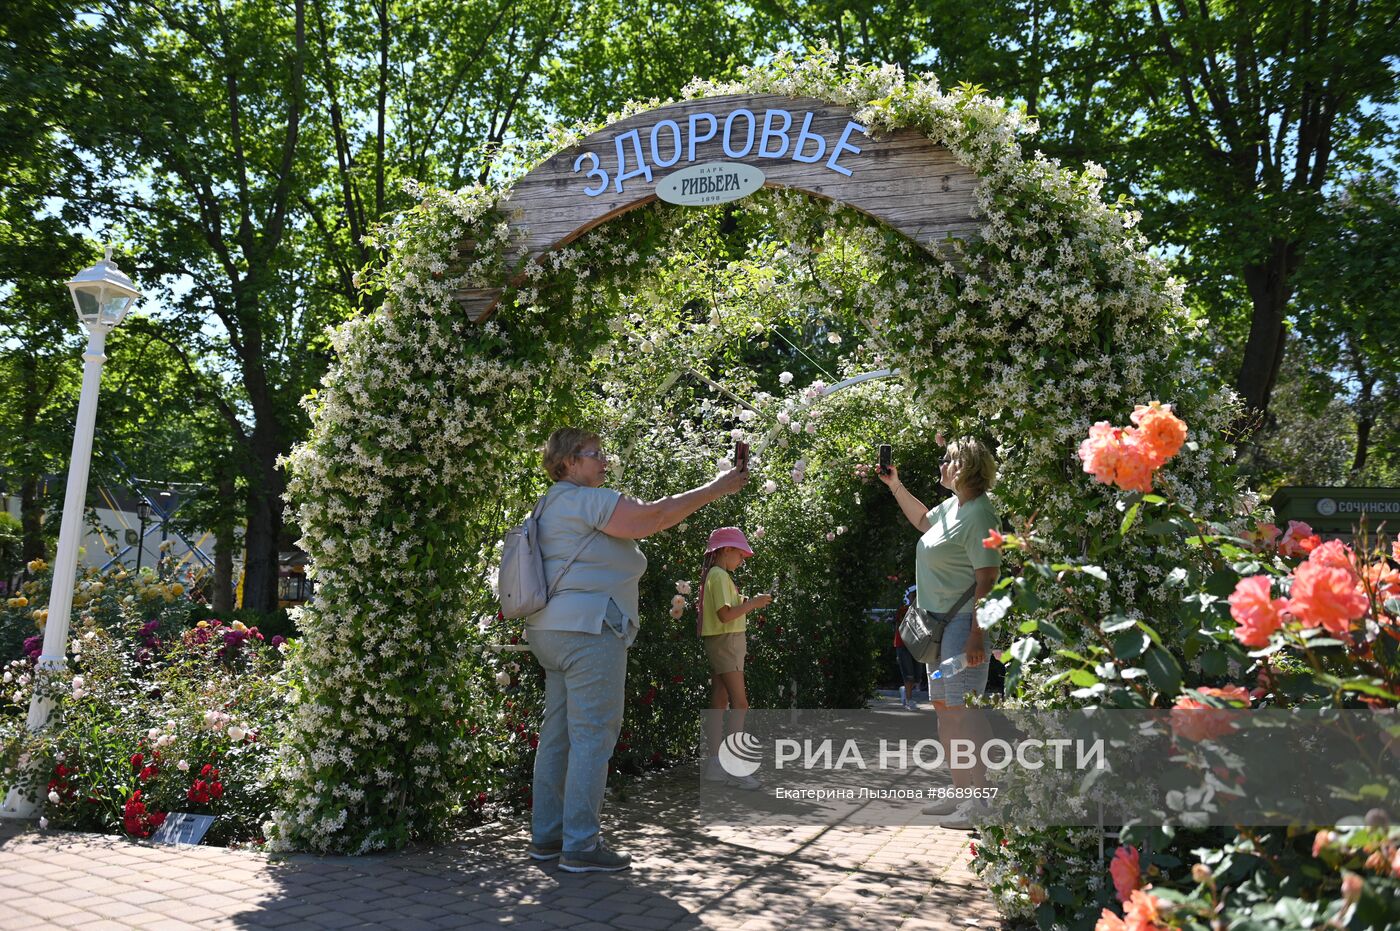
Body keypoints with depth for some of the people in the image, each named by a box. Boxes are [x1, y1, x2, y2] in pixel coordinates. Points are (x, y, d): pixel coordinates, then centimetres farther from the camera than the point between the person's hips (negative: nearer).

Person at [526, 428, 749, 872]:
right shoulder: (586, 500, -11)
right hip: (589, 629, -11)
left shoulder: (555, 504, 22)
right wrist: (716, 488, -10)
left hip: (553, 631, 11)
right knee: (593, 736, -7)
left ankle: (547, 835, 18)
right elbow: (652, 517, -16)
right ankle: (580, 845, -4)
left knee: (558, 733, 12)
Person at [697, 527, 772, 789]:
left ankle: (716, 764, 10)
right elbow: (725, 614, -22)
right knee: (739, 703, -13)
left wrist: (744, 603, 6)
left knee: (720, 703, 8)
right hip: (726, 642, -10)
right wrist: (752, 603, -14)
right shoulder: (720, 575, -13)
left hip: (724, 643, 10)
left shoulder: (716, 575, 18)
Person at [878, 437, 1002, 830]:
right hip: (939, 623, 11)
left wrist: (977, 633, -25)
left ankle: (979, 799, -3)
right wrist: (895, 486, 30)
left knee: (964, 711, -9)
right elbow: (922, 520, 36)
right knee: (944, 708, 13)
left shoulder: (979, 515, -17)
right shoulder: (952, 505, 13)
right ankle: (960, 792, 22)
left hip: (963, 622, -11)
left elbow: (987, 579, -21)